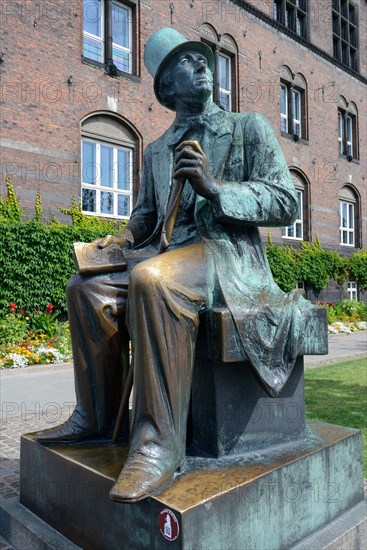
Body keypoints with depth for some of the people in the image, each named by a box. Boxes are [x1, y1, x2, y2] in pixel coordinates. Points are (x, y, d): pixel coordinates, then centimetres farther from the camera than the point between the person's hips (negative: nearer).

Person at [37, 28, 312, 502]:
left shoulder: (249, 128, 7)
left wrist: (213, 187, -17)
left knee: (151, 279, -35)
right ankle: (94, 418, -1)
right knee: (87, 288, -12)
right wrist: (125, 239, 2)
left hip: (229, 255, -5)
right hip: (168, 255, 6)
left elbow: (286, 203, -5)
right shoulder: (155, 151, 20)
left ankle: (159, 441, -28)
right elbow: (146, 214, 26)